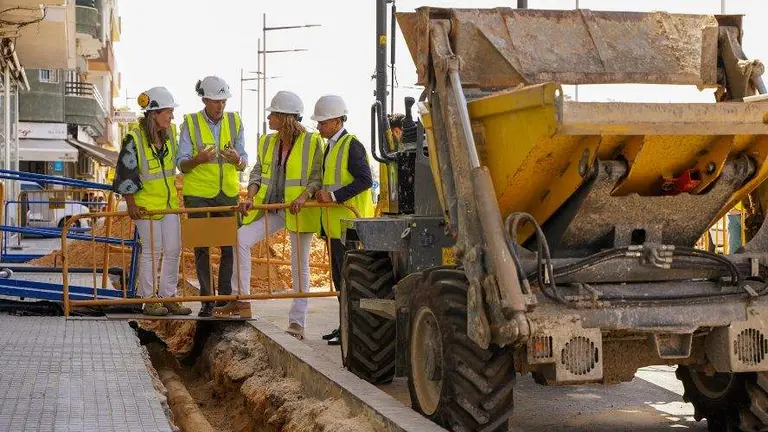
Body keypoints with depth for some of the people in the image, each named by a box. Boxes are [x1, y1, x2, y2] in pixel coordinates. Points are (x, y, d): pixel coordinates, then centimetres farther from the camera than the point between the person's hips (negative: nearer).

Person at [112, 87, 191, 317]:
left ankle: (168, 296, 17)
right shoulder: (134, 138, -15)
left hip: (169, 202, 6)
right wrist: (131, 205, -10)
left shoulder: (170, 132, 4)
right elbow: (125, 174, -11)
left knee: (173, 250, 6)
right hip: (146, 203, -6)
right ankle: (149, 300, 11)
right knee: (152, 252, 0)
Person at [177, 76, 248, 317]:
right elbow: (182, 164, -4)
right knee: (201, 248, 1)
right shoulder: (191, 123, -3)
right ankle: (207, 300, 9)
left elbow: (244, 163, 1)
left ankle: (226, 297, 12)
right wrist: (198, 159, -26)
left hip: (228, 193, 2)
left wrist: (237, 160, -23)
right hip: (198, 194, -2)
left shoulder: (234, 122, 3)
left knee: (231, 246, 1)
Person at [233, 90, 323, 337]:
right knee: (241, 238, -13)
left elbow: (318, 177, -9)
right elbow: (258, 172, 11)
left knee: (300, 264, 2)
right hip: (271, 208, 5)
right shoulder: (267, 142, 9)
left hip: (299, 211, -5)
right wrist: (250, 198, -5)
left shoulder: (312, 142, -8)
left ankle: (297, 321, 10)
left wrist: (304, 196, -25)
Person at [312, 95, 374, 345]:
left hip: (350, 221, -10)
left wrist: (333, 196, -20)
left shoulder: (351, 145, -12)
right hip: (336, 222, 10)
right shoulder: (332, 146, 17)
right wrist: (323, 193, 11)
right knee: (339, 276, 13)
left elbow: (364, 181, -20)